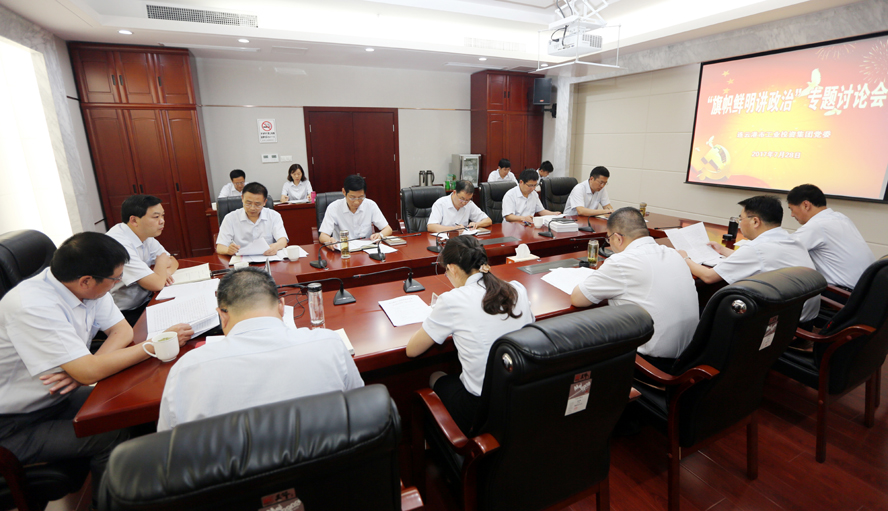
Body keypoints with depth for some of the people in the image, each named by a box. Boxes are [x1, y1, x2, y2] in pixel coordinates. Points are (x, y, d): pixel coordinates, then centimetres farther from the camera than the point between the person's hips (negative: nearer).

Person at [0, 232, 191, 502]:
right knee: (112, 435, -21)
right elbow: (90, 372, -33)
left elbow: (122, 330, -2)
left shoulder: (87, 288, -9)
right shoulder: (31, 307, -30)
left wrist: (87, 366, -19)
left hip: (58, 398, 7)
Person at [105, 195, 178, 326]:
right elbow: (156, 284, -28)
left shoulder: (145, 235, 2)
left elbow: (172, 261, 12)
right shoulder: (119, 245, -25)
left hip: (144, 303, 8)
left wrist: (164, 272, -12)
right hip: (124, 314, -8)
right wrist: (162, 260, -7)